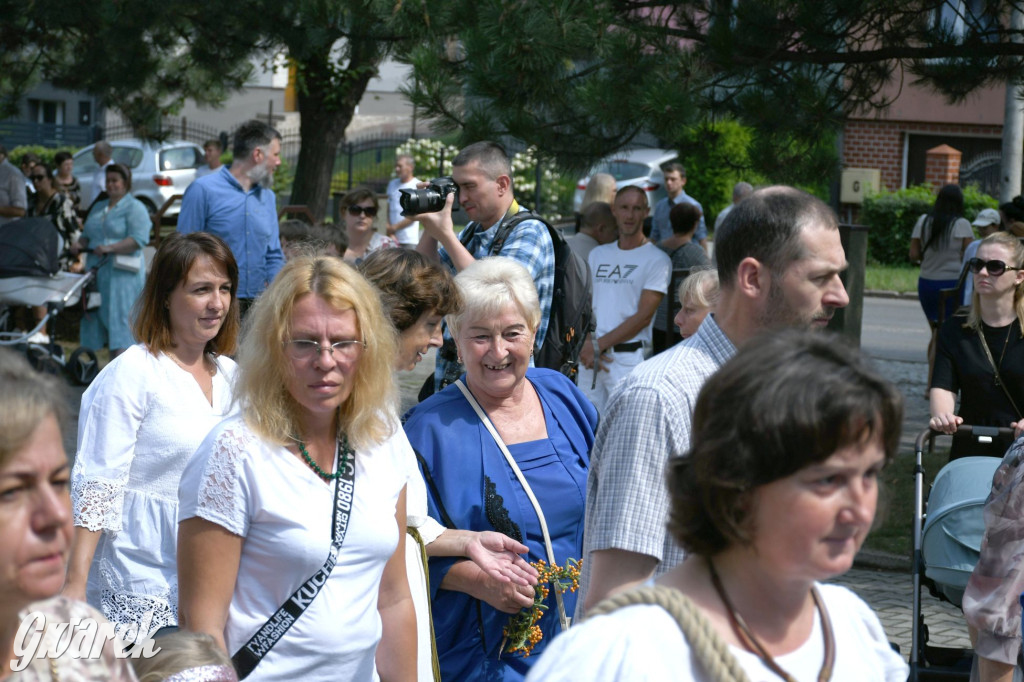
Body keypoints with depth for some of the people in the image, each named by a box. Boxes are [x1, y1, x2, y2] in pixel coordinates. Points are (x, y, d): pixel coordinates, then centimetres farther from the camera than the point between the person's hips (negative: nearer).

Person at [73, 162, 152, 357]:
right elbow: (87, 235, 25)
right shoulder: (98, 207, 23)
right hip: (97, 271, 8)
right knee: (99, 317, 5)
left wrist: (110, 248, -24)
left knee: (121, 319, -11)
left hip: (122, 274, -8)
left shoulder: (135, 208, -2)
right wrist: (80, 245, 2)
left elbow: (138, 239, -15)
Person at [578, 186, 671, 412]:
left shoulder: (657, 260, -1)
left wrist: (599, 344, -9)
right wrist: (587, 345, -5)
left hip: (629, 357, -5)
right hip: (589, 357, 5)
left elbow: (643, 316, -7)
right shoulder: (598, 255, 16)